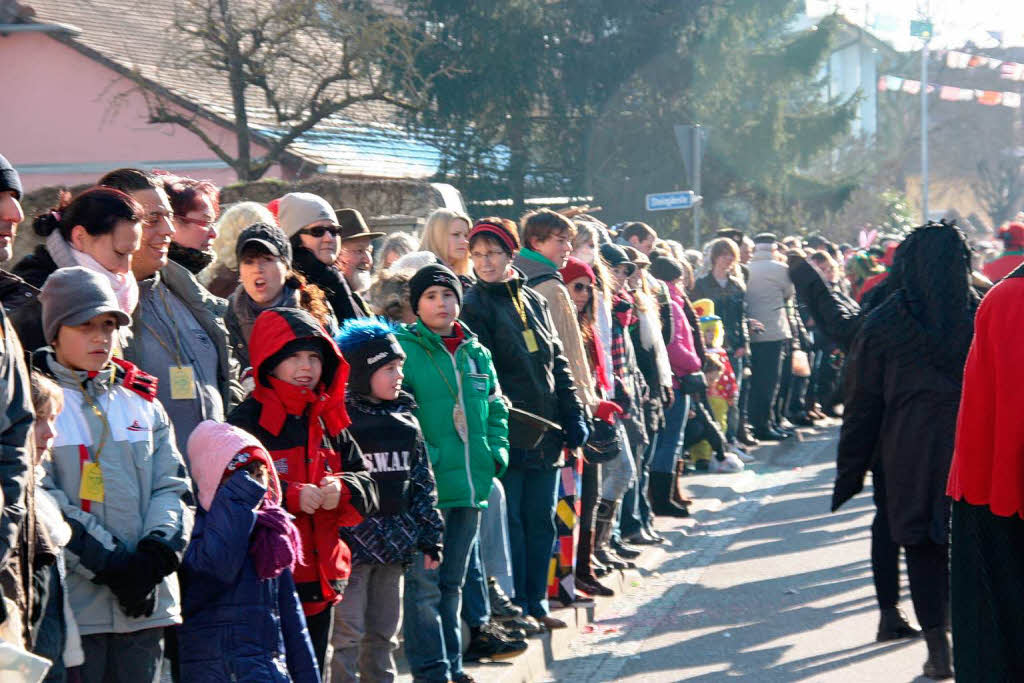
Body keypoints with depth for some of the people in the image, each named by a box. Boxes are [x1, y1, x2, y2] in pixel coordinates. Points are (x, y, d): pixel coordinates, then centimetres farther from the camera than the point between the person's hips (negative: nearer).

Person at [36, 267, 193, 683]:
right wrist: (109, 565, -15)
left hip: (145, 603, 5)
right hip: (71, 601, -5)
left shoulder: (142, 400, 16)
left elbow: (172, 486, 11)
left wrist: (156, 552, -8)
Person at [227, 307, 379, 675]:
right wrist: (291, 496, -23)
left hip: (320, 581, 7)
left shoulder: (329, 423, 12)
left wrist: (343, 491, -11)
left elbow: (367, 485, 11)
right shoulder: (247, 421, -8)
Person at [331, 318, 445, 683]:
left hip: (395, 543, 6)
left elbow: (423, 482, 15)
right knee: (348, 635, -6)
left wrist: (430, 537, 12)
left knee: (384, 633, 14)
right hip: (353, 543, -6)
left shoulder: (404, 419, 11)